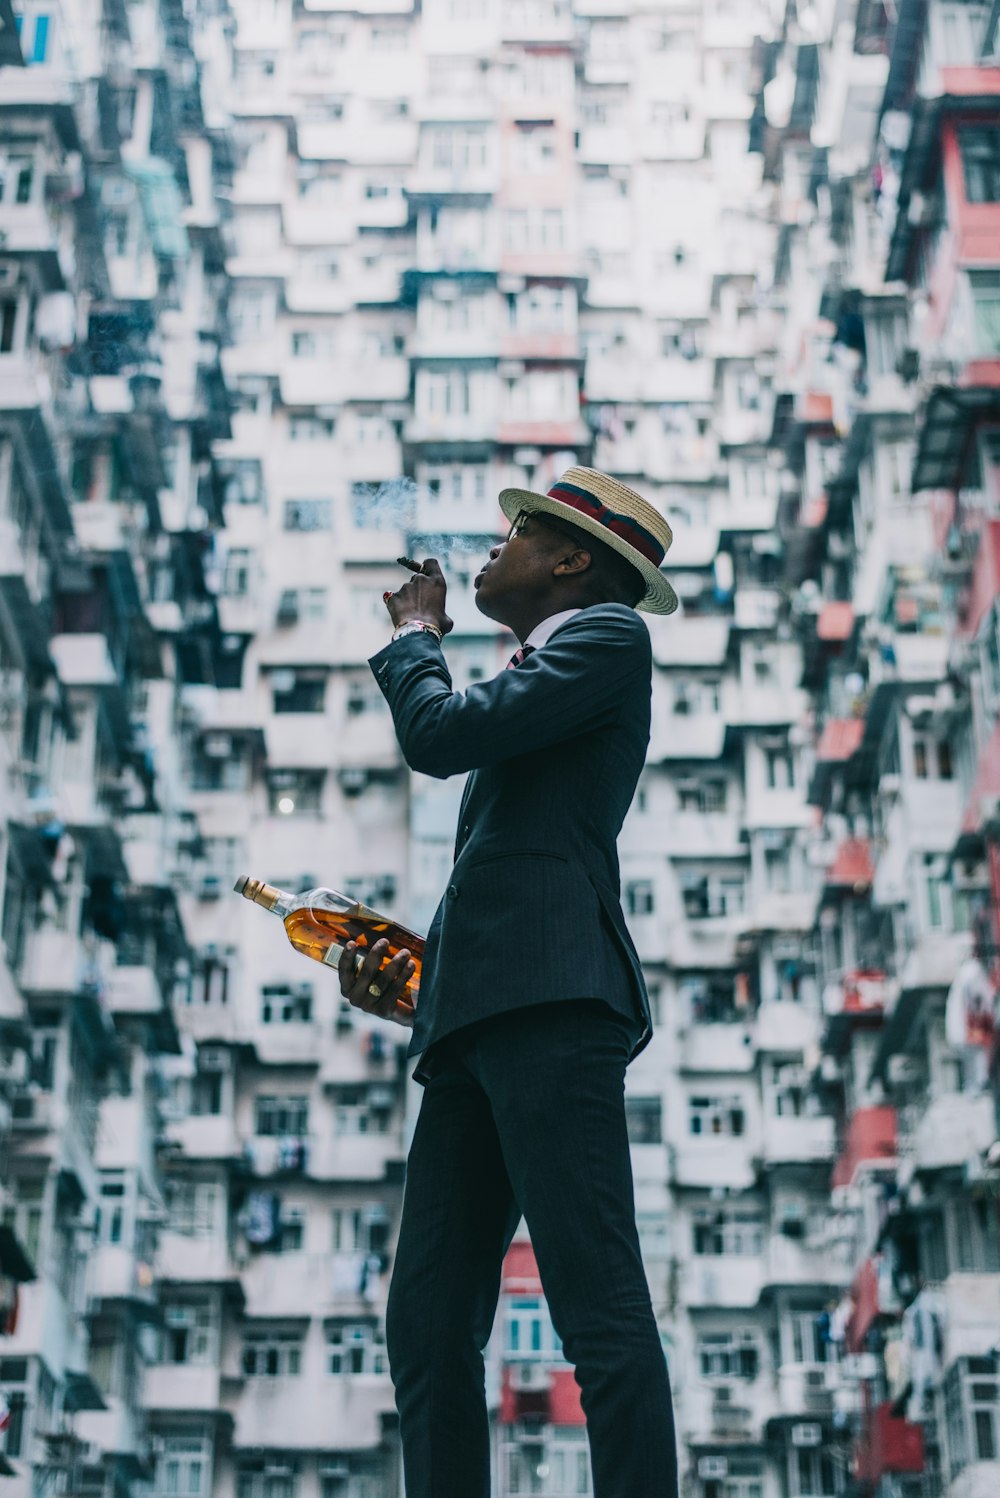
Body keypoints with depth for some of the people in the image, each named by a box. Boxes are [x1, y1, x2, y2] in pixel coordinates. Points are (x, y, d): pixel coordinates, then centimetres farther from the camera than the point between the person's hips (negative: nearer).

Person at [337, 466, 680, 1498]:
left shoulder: (606, 636, 6)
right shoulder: (533, 677, 33)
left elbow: (440, 735, -7)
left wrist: (413, 630, 11)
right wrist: (409, 977, 15)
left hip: (550, 1003, -9)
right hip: (471, 1023, 10)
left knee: (599, 1310, -14)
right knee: (427, 1327, 4)